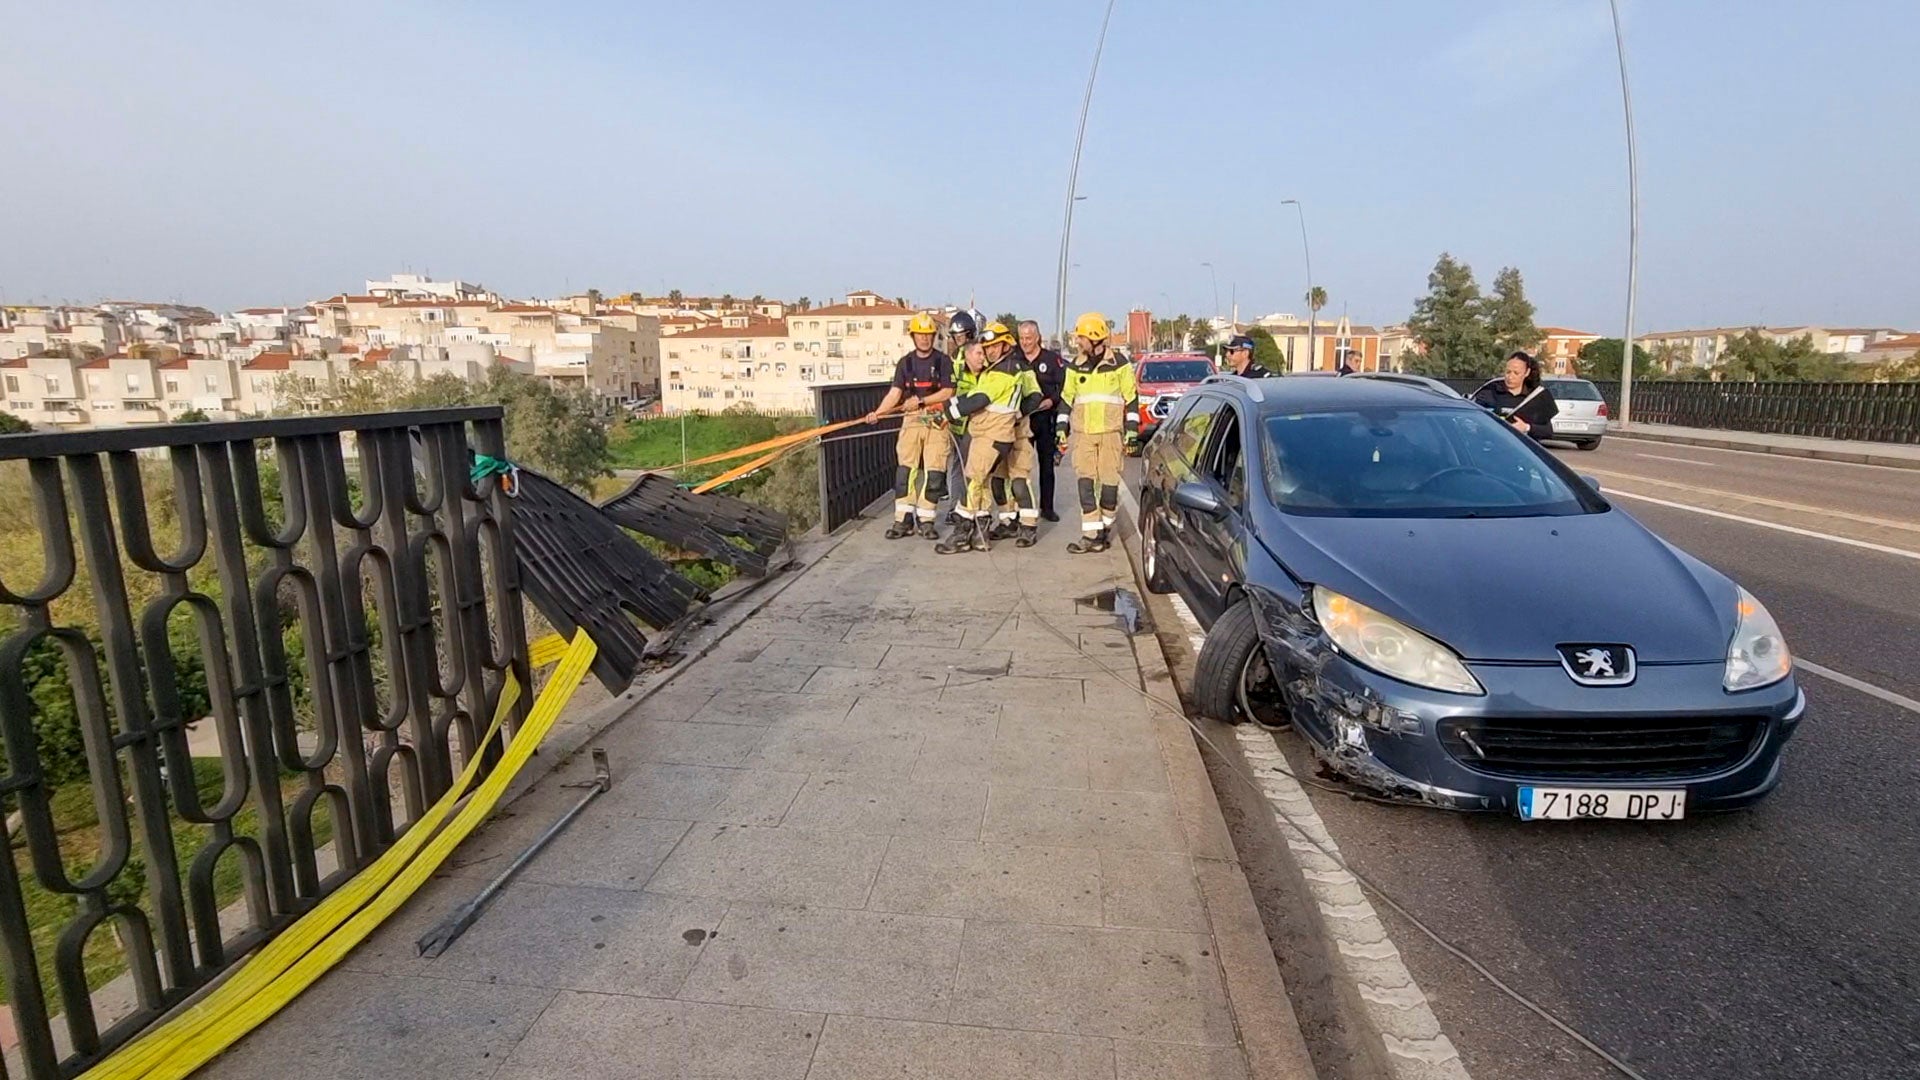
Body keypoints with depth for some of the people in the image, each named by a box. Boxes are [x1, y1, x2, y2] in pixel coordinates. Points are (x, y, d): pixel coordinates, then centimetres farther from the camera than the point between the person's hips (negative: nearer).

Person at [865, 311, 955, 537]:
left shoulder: (943, 361, 3)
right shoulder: (905, 363, 11)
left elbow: (947, 392, -5)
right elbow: (895, 393, 3)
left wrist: (920, 400, -13)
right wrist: (878, 412, -12)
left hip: (936, 420, -2)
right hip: (911, 420, 2)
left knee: (934, 471, -3)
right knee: (905, 469, -4)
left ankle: (926, 520, 5)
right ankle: (903, 520, 1)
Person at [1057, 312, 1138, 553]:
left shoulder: (1119, 363, 0)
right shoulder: (1076, 366, 10)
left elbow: (1131, 397, 3)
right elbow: (1067, 398, 16)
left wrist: (1132, 429, -1)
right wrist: (1062, 427, 10)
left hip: (1110, 431, -3)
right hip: (1082, 433, 3)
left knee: (1109, 482, 0)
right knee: (1085, 483, -5)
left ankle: (1105, 527, 18)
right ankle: (1091, 534, -3)